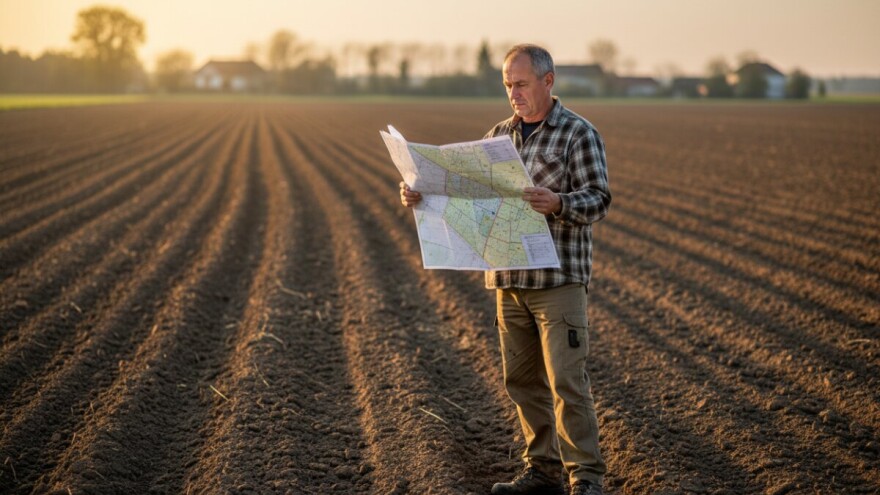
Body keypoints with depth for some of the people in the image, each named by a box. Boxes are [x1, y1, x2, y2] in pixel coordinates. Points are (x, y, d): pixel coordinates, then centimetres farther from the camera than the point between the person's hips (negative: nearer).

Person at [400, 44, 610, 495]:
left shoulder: (579, 133, -4)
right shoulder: (498, 136, 13)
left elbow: (598, 199, -11)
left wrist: (558, 203, -30)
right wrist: (422, 194, -3)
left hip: (560, 277, -6)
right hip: (509, 279, 6)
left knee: (566, 380, -7)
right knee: (522, 379, 9)